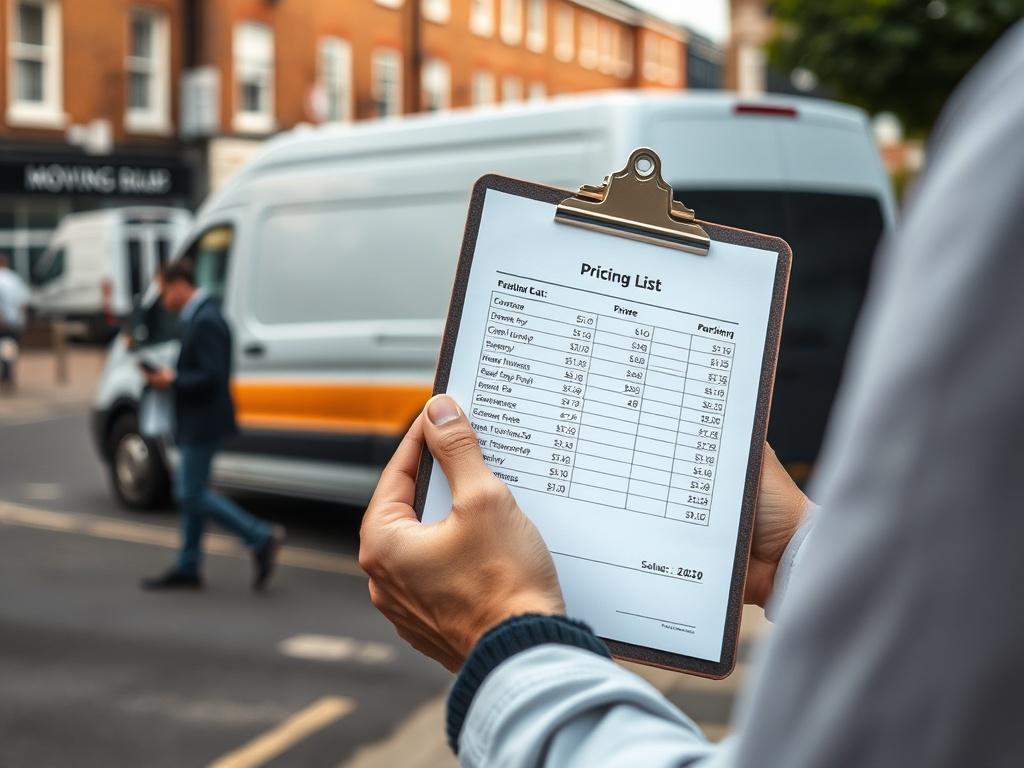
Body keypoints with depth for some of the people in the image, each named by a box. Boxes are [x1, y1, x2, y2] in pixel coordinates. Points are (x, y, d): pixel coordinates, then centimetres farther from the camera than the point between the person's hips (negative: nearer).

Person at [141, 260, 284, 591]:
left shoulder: (205, 321, -19)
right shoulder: (198, 317, 13)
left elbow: (211, 377, -25)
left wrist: (172, 380, -15)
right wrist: (169, 377, 8)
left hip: (203, 424, -11)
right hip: (198, 423, 11)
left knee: (192, 494, -6)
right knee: (189, 492, 14)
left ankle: (261, 538, -3)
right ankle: (187, 569, 22)